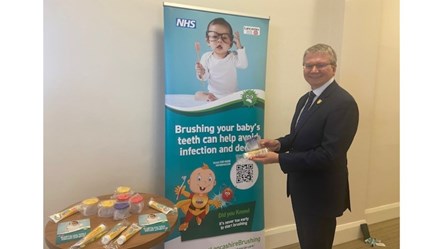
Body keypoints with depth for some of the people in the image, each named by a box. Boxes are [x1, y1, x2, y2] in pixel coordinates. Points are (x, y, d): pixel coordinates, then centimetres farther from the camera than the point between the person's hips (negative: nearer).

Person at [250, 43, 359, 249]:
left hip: (321, 192, -8)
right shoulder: (305, 99, 8)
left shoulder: (343, 103, -21)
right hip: (302, 188, 8)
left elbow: (329, 154, -27)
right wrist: (278, 143, -6)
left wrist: (279, 158, -25)